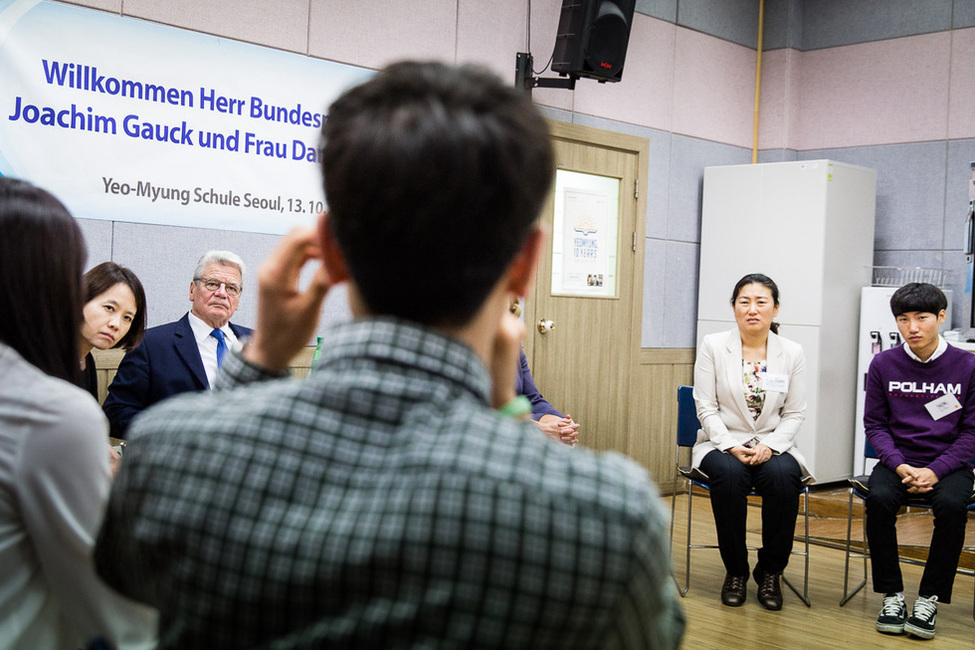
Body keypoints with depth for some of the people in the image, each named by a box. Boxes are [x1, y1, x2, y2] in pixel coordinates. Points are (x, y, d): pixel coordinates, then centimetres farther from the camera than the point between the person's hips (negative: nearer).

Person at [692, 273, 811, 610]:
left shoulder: (793, 353, 3)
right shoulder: (713, 346, -1)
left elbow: (794, 413, 3)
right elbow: (706, 408, -4)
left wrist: (769, 445, -14)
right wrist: (731, 446, -17)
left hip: (773, 446, 1)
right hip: (722, 444, -1)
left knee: (782, 477, -33)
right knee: (729, 474, -35)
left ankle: (770, 572, -10)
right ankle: (735, 570, -13)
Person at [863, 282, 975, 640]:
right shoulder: (883, 363, 1)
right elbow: (874, 423, 5)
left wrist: (935, 471, -14)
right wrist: (900, 466, -11)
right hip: (898, 461, 1)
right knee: (879, 499, -29)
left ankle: (930, 598, -14)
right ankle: (892, 594, -12)